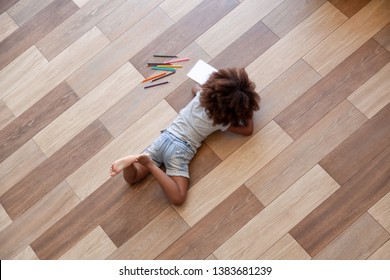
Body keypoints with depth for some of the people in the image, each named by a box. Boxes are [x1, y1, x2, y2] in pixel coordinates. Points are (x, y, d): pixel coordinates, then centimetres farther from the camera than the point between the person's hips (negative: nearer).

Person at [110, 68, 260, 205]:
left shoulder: (202, 94, 8)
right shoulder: (221, 120, -4)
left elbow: (194, 87, 35)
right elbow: (248, 130, 9)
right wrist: (249, 109, 18)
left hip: (165, 138, 6)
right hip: (180, 150, -5)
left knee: (131, 177, 13)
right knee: (178, 198, -13)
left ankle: (133, 159, -22)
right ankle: (150, 164, -26)